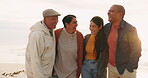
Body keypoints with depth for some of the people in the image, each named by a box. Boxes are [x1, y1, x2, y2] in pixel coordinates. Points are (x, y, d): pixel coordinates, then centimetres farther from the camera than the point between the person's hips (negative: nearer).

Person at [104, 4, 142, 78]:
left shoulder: (130, 29, -14)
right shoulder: (106, 27, 2)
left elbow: (136, 50, -14)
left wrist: (129, 68, -14)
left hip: (125, 69, -5)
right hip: (111, 67, 5)